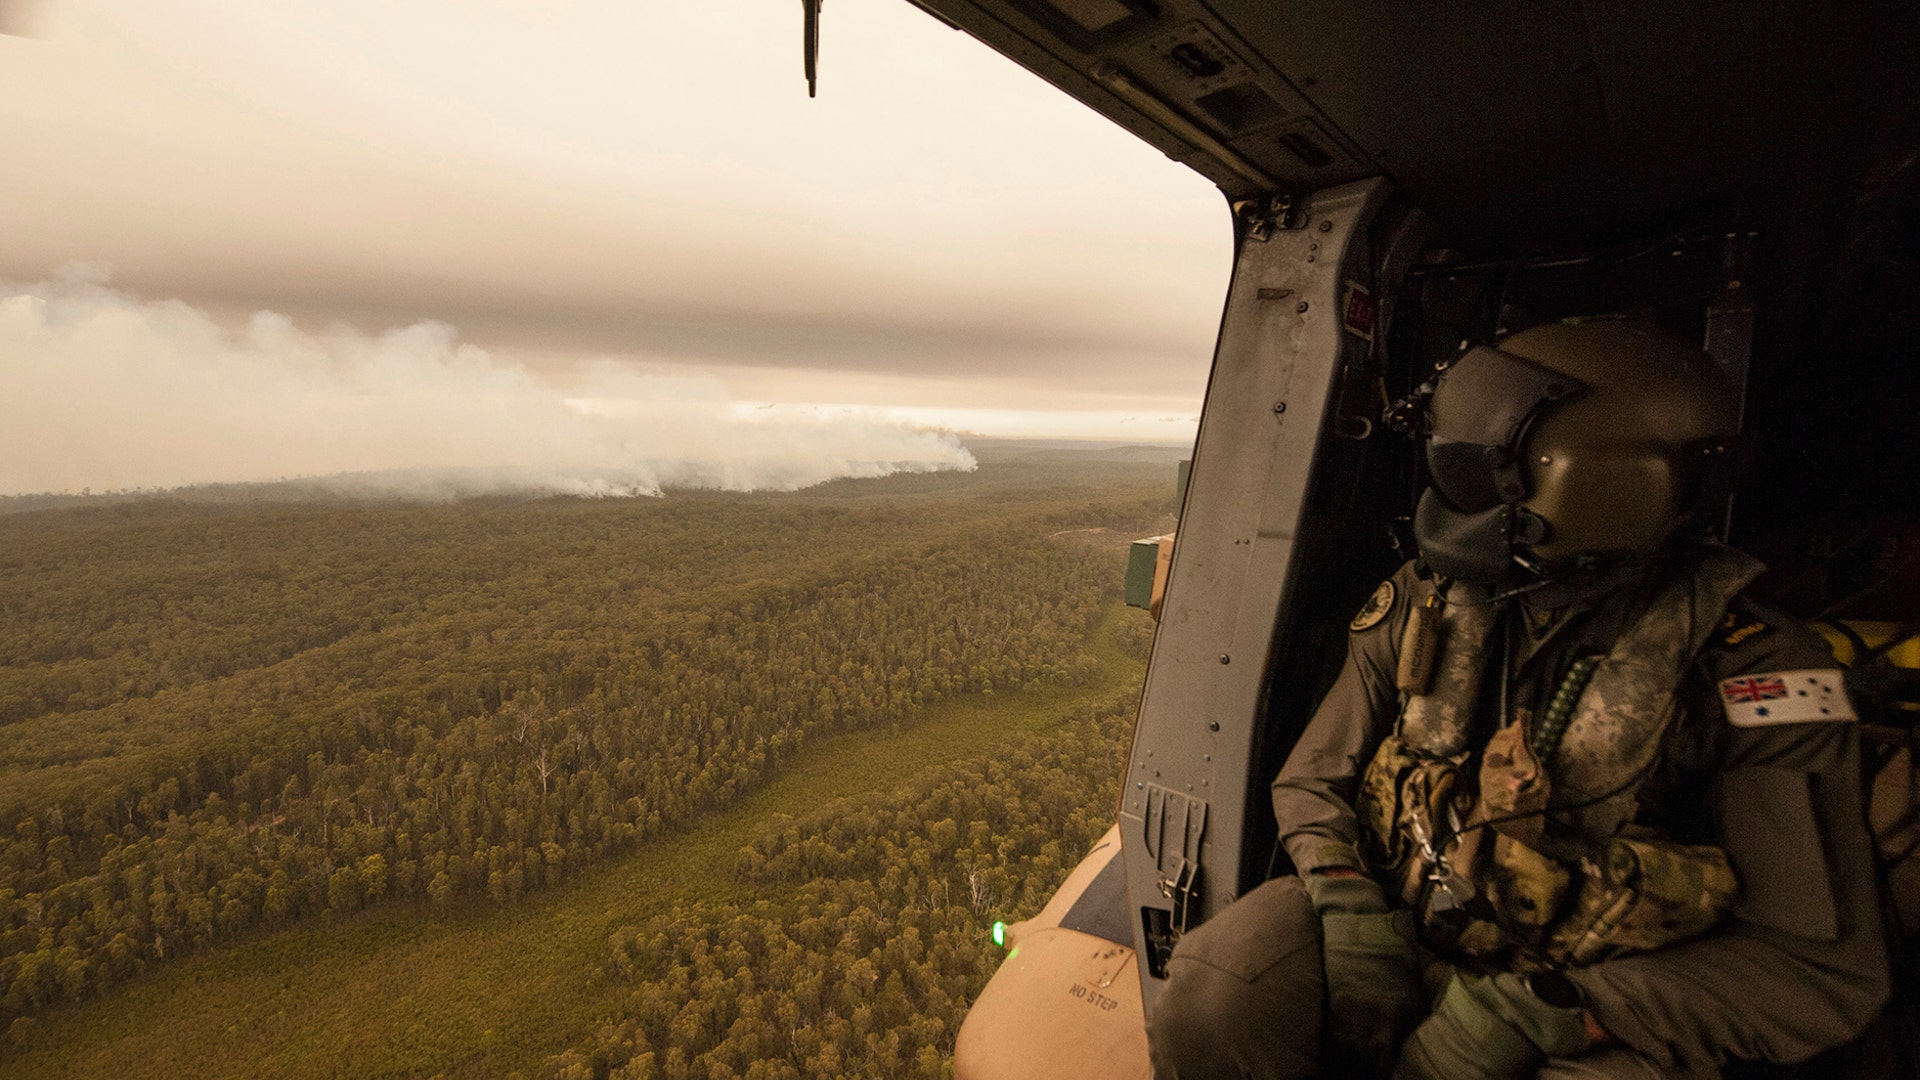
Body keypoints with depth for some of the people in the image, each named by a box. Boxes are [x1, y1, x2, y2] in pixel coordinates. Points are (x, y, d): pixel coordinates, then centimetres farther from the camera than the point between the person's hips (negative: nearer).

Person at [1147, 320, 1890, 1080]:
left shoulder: (1745, 671, -13)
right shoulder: (1420, 607, -4)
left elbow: (1823, 966, -11)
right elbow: (1312, 780, 3)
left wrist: (1538, 1013, -22)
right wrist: (1351, 908, -17)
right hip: (1398, 923, 2)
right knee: (1207, 1010, -26)